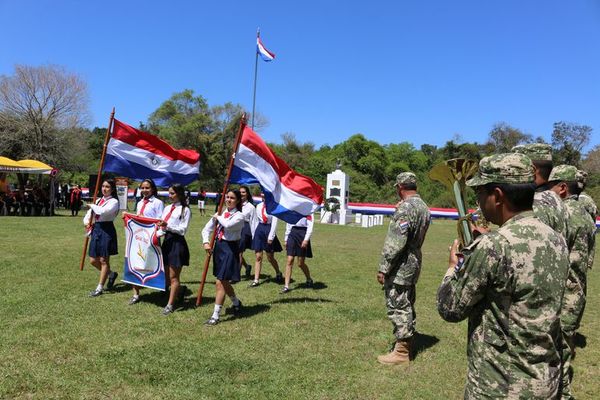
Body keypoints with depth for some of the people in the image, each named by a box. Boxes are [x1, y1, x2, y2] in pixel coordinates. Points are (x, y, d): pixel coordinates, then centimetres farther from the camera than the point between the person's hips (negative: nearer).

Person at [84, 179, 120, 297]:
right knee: (93, 260, 9)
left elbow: (103, 211, -25)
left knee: (103, 260, 1)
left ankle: (100, 288, 10)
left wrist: (92, 206, -9)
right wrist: (86, 221, -1)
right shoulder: (99, 200, 14)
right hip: (96, 230, 7)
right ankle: (111, 274, 32)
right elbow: (90, 212, 20)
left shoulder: (113, 201, -8)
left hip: (107, 230, -7)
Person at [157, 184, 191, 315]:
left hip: (177, 243, -7)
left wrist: (167, 226, -22)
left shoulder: (185, 210, -7)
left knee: (173, 277, 1)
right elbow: (163, 228, 13)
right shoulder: (167, 208, 12)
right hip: (167, 241, 7)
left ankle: (170, 305, 10)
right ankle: (180, 290, 40)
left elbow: (183, 230, -12)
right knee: (166, 276, 13)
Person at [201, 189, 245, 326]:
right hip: (218, 246, 7)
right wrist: (206, 242, -7)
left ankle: (215, 316, 1)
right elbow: (207, 228, 9)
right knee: (224, 282, 17)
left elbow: (228, 225, -30)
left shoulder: (239, 216, -9)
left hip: (230, 248, -7)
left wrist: (218, 217, -12)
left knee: (220, 282, -7)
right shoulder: (220, 213, 8)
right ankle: (236, 303, 41)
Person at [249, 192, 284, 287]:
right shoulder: (258, 206, 6)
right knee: (258, 257, 4)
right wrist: (254, 234, 9)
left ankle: (278, 273, 34)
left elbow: (274, 222, -12)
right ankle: (256, 280, 9)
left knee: (270, 258, 7)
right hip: (259, 230, 4)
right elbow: (255, 221, 11)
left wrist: (271, 237, -15)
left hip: (269, 230, -4)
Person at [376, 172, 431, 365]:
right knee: (407, 307, 18)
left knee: (398, 308, -1)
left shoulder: (405, 208, -20)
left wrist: (383, 268, -18)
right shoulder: (424, 207, 9)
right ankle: (406, 344, 30)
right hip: (414, 265, 9)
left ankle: (401, 353, 6)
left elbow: (395, 242, -24)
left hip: (400, 268, -9)